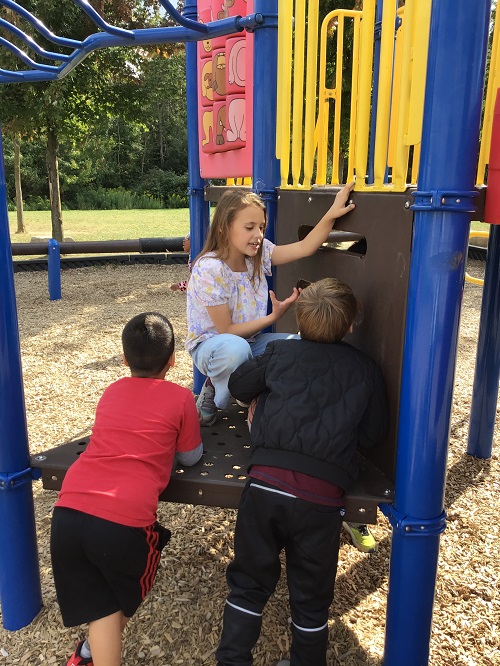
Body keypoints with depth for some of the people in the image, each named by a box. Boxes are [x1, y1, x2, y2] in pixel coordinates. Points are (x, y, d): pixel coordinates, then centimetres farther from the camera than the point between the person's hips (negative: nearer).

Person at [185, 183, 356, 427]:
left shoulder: (259, 253, -4)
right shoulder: (209, 269, -24)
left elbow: (304, 248, -9)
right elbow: (226, 331, -21)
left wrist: (331, 214, -22)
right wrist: (273, 317, -23)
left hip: (250, 340, 6)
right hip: (211, 345, -6)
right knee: (234, 348, -43)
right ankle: (213, 394, -9)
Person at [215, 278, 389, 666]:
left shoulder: (280, 352, 10)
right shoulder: (366, 371, 9)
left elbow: (239, 385, 20)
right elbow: (372, 436, 9)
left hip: (267, 483, 0)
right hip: (323, 494, 0)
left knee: (249, 584, 19)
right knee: (311, 596, 20)